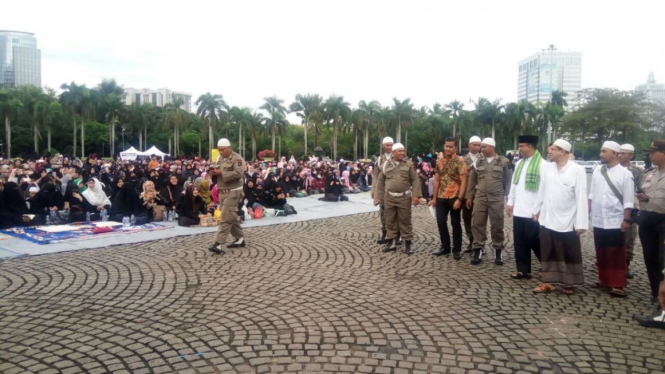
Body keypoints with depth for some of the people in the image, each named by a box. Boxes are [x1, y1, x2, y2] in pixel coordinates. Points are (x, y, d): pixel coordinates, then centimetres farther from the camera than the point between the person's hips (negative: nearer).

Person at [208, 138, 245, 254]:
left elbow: (238, 173, -22)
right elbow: (217, 173, 18)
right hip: (222, 192, 8)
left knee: (226, 218, -11)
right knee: (231, 217, 14)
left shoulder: (237, 159, -9)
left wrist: (222, 173, -24)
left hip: (233, 192, -8)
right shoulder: (219, 159, 15)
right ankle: (240, 239, 26)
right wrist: (214, 172, -7)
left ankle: (218, 244, -14)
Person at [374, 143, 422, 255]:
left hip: (404, 197, -1)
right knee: (390, 221, 8)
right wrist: (377, 197, 4)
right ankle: (391, 242, 18)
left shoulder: (409, 164, 1)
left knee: (405, 221, 3)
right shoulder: (385, 165, 4)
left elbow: (415, 180, -2)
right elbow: (380, 182, 8)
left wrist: (416, 195, -11)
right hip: (389, 197, 2)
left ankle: (407, 243, 11)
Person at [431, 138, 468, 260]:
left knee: (455, 224, 4)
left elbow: (463, 182, -13)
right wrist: (434, 197, 9)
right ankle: (445, 247, 21)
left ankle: (457, 250, 15)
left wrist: (459, 199, -20)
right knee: (441, 222, 7)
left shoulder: (459, 162, -9)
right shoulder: (439, 161, 7)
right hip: (441, 197, 5)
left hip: (454, 197, -5)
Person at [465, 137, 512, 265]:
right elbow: (472, 180, 10)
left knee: (497, 225, 5)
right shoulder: (477, 162, 7)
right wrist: (469, 197, 7)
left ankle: (498, 252, 15)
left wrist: (507, 197, 0)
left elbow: (508, 180, 4)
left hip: (497, 199, -2)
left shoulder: (503, 161, 0)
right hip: (480, 198, 2)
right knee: (478, 224, 1)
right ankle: (478, 251, 8)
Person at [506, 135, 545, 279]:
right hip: (518, 211, 7)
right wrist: (510, 202, 13)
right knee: (520, 242, 9)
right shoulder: (519, 163, 12)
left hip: (532, 212, -7)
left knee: (534, 242, 2)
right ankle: (523, 270, 17)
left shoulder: (542, 164, -10)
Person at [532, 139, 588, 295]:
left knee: (569, 254, 8)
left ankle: (569, 283, 22)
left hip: (567, 221, -4)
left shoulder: (577, 170, -11)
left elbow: (581, 197, -13)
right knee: (548, 252, 9)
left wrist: (581, 223, -15)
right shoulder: (547, 168, 3)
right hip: (547, 219, 4)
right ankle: (549, 281, 18)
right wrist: (536, 210, 15)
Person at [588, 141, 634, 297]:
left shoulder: (625, 174, -7)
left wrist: (626, 220, -11)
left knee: (616, 255, 1)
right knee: (601, 253, 13)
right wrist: (586, 213, 9)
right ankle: (604, 279, 25)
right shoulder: (597, 171, 6)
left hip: (615, 222, -5)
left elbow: (628, 200, -8)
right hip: (598, 220, 5)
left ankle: (618, 285, 6)